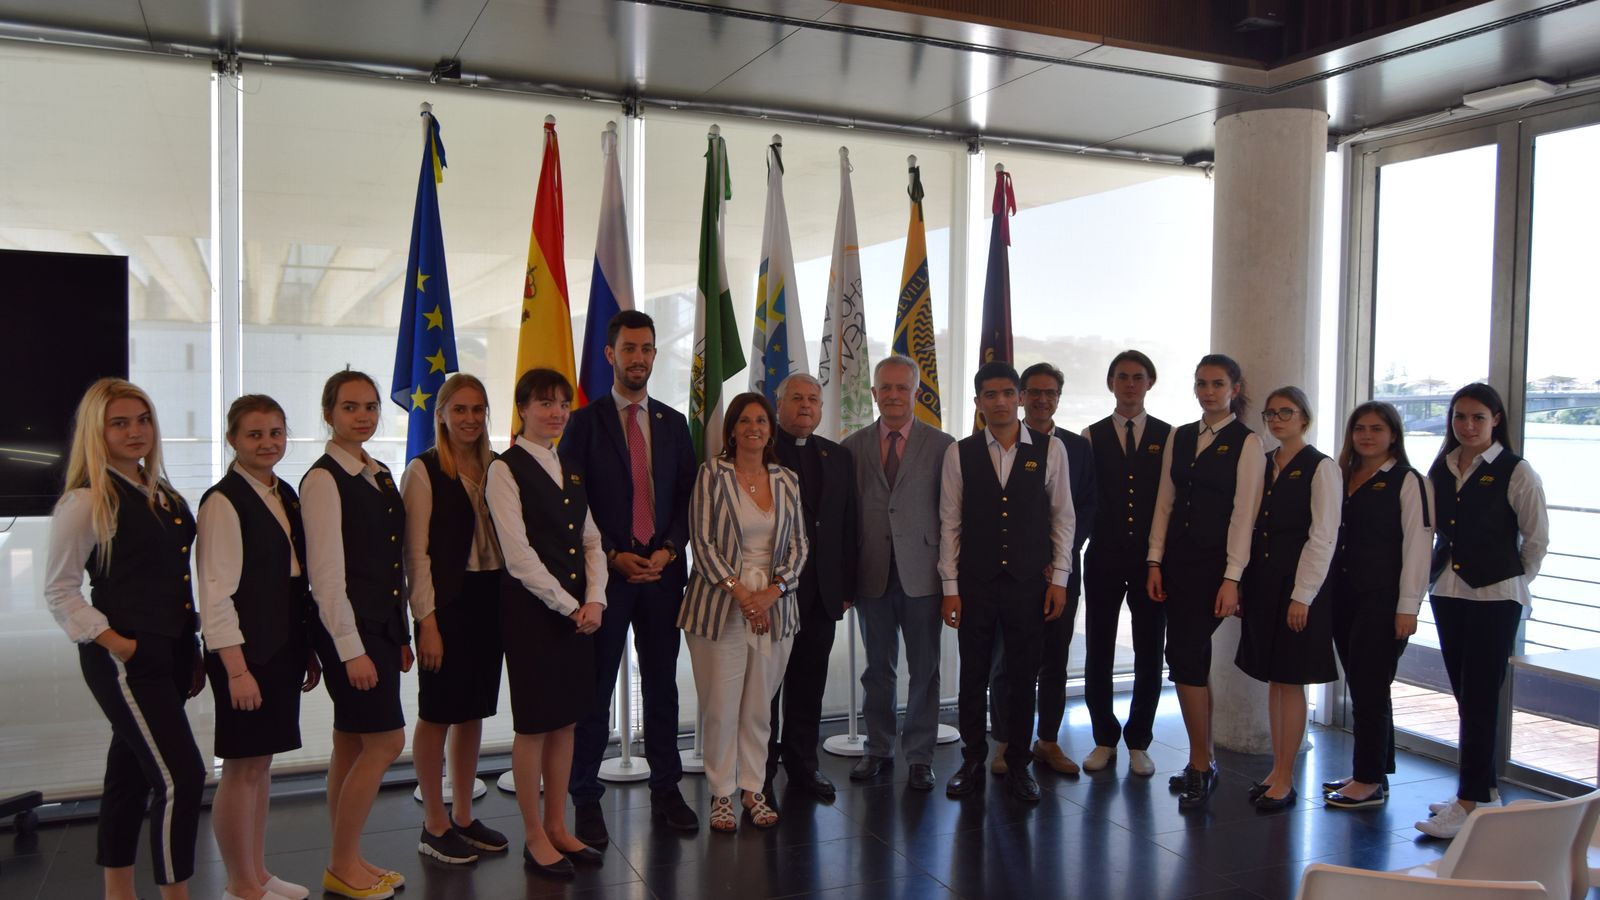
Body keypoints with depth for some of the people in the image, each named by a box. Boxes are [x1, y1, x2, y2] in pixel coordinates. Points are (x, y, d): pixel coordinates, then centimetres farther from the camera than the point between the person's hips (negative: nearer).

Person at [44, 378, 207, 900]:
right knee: (182, 777, -9)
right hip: (124, 658, -7)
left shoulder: (163, 496, 11)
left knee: (131, 774, 17)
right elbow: (60, 593, -8)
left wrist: (193, 652, 13)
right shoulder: (85, 503, -10)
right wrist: (116, 644, -14)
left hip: (168, 652, 7)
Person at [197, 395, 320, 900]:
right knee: (242, 768, 3)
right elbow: (216, 592, -17)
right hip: (245, 651, -8)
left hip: (283, 647, 8)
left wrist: (309, 648, 12)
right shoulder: (224, 502, -13)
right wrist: (236, 668, -19)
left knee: (262, 763, 16)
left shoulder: (285, 495, 11)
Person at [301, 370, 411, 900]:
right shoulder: (323, 480, -12)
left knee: (352, 746, 14)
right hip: (348, 629, -8)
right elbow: (326, 572, -16)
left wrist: (401, 634, 15)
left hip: (382, 626, 8)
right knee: (386, 741, -5)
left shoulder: (380, 475, 12)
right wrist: (351, 649, -18)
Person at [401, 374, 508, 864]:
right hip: (447, 601, -5)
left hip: (489, 599, 5)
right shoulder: (424, 471, -6)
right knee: (438, 714, 4)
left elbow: (505, 538, 11)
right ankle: (434, 825, 18)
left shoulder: (493, 468, 9)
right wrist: (426, 620, -13)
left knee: (473, 712, 13)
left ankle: (463, 818, 26)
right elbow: (416, 552, -9)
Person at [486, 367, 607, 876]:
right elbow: (518, 554, -14)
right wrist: (567, 605, -13)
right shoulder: (506, 470, -8)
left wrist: (594, 600, -4)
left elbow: (592, 541, 11)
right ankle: (535, 838, 16)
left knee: (566, 720, 12)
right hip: (531, 608, -6)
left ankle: (558, 828, 24)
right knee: (534, 724, 3)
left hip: (579, 610, 6)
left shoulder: (571, 471, 13)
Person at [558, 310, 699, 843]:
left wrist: (669, 550, -6)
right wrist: (612, 556, -12)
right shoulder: (585, 422, 0)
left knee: (662, 685, 10)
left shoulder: (673, 423, 11)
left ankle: (666, 790, 21)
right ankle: (586, 799, 12)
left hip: (663, 570, 3)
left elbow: (687, 498, 10)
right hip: (605, 572, -3)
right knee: (595, 690, 3)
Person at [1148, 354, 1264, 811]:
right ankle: (1203, 761, 20)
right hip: (1177, 559, 5)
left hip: (1214, 563, -5)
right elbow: (1165, 502, 11)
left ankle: (1200, 765, 5)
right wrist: (1155, 562, 5)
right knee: (1193, 658, 9)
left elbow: (1243, 513, -9)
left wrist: (1232, 579, -13)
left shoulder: (1246, 442, -4)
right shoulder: (1179, 438, 12)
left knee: (1186, 657, -9)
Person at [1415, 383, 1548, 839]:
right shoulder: (1440, 469, 8)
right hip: (1448, 593, 5)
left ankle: (1469, 802, 2)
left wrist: (1514, 580, 8)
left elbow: (1537, 537, 0)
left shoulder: (1516, 472, -6)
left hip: (1495, 597, -5)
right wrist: (1429, 573, 6)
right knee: (1464, 695, 11)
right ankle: (1484, 788, 24)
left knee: (1480, 698, -4)